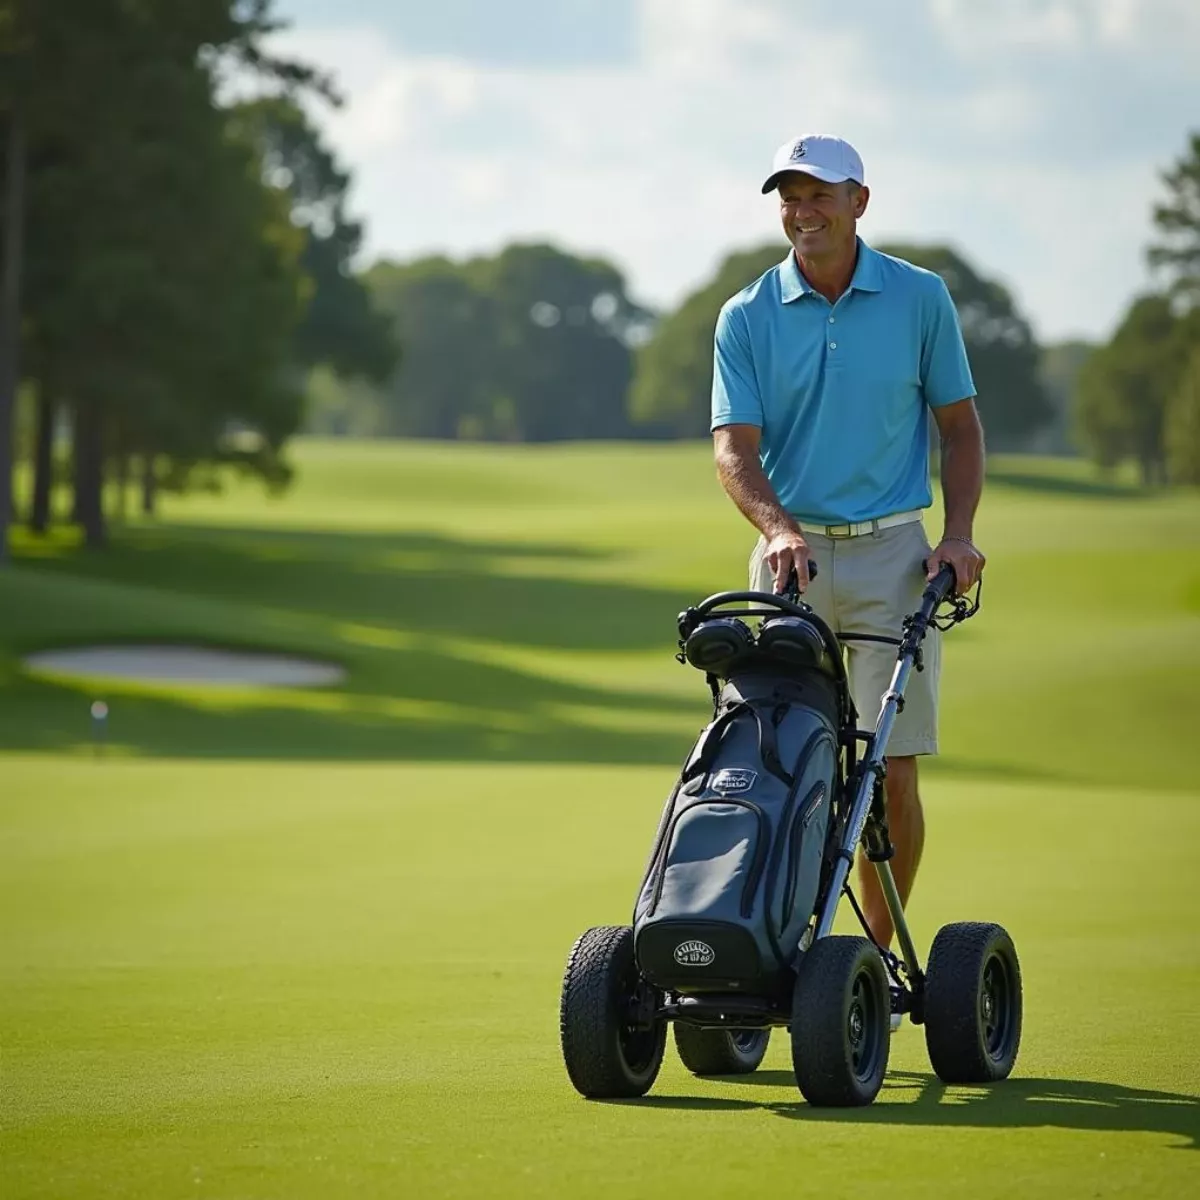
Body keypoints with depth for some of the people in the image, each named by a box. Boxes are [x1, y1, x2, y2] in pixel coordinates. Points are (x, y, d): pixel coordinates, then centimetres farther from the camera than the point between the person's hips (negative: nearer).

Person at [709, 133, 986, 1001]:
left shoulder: (921, 300, 2)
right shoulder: (747, 318, 2)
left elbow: (960, 424, 8)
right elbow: (735, 448, -5)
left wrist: (959, 535, -6)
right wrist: (778, 527, -24)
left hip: (891, 554, -1)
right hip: (790, 557, 1)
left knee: (892, 769, -3)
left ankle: (877, 960, 9)